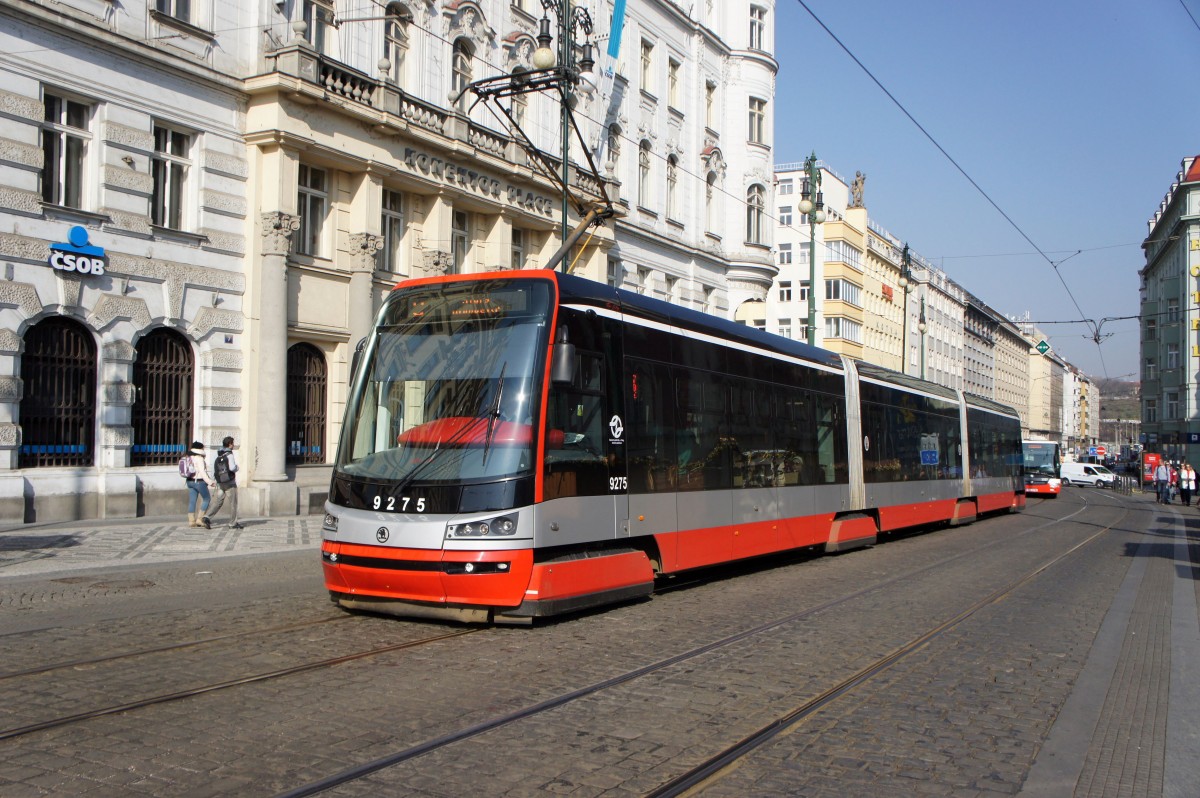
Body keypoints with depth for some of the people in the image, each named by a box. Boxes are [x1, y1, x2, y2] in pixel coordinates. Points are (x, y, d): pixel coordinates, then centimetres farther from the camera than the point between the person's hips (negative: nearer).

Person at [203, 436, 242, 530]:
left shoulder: (218, 456, 11)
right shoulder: (229, 455, -12)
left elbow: (214, 471, 13)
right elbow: (232, 467, -24)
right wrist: (236, 468, -4)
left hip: (220, 483, 6)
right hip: (230, 482, -6)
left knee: (218, 502, 7)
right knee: (233, 502, 5)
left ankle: (208, 518, -11)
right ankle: (232, 523, 8)